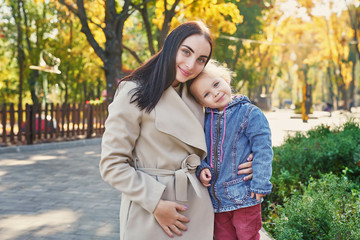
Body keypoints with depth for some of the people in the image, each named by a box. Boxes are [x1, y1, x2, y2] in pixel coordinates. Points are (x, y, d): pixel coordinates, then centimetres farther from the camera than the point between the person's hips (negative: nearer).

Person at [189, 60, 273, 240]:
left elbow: (262, 151, -10)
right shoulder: (205, 119, 5)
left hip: (244, 197, -4)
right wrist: (201, 168, -5)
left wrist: (260, 185, -14)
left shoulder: (250, 113, -9)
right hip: (216, 198, 5)